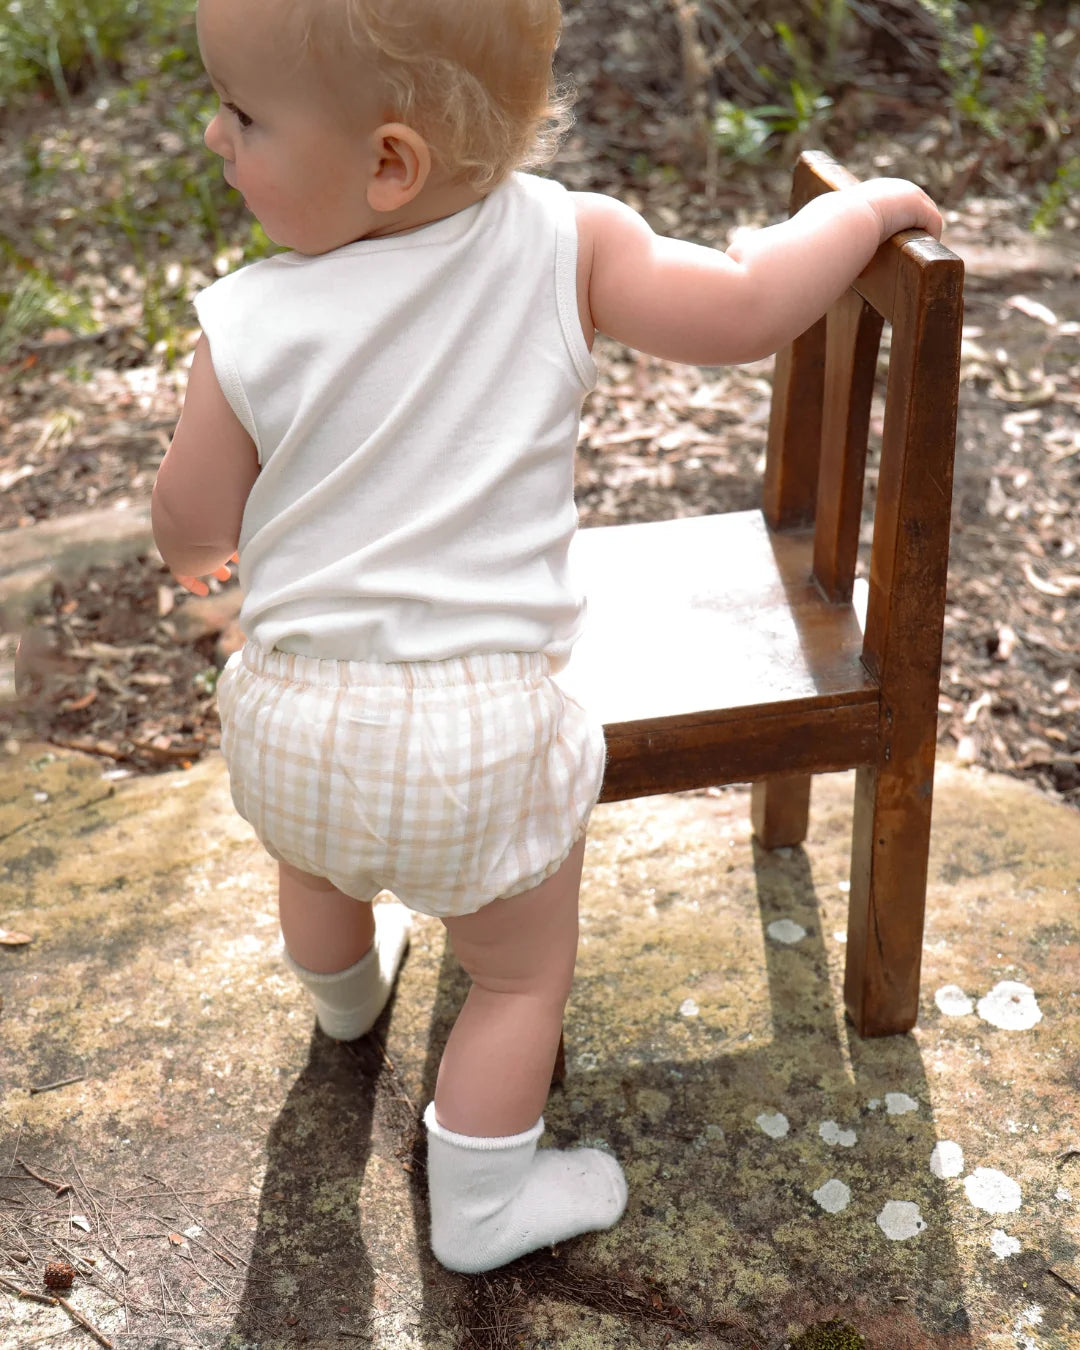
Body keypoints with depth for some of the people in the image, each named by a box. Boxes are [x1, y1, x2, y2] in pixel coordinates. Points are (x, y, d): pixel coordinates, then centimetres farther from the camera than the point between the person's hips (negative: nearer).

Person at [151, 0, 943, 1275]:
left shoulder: (250, 329, -15)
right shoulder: (564, 247, -15)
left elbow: (192, 530, -3)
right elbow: (746, 309, -10)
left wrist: (199, 555, 22)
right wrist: (866, 204, 8)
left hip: (295, 716, 3)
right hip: (478, 735, -2)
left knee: (319, 860, 36)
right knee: (522, 974, 21)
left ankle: (346, 992, 66)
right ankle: (480, 1206, 34)